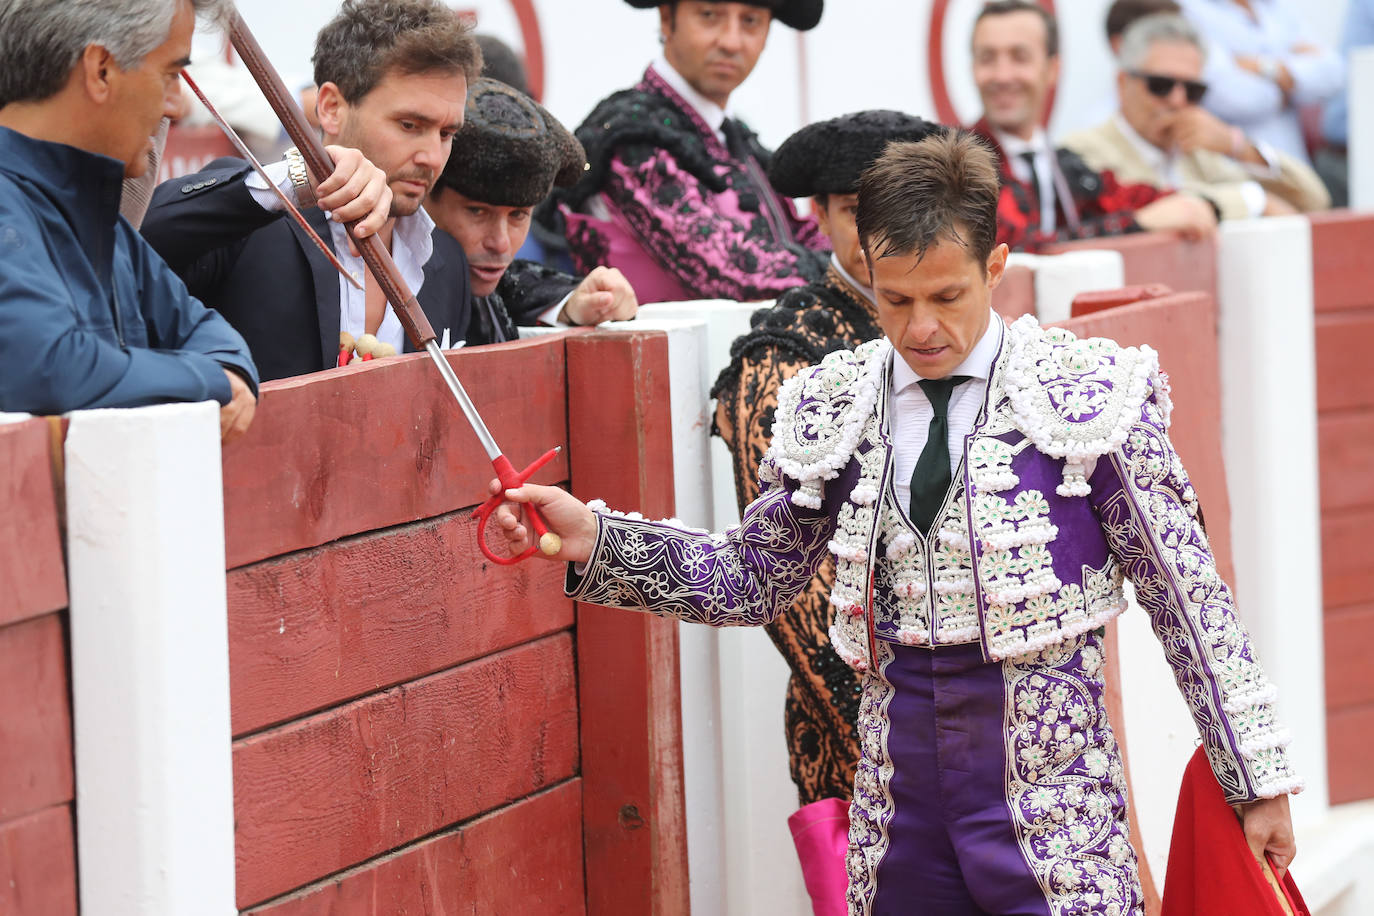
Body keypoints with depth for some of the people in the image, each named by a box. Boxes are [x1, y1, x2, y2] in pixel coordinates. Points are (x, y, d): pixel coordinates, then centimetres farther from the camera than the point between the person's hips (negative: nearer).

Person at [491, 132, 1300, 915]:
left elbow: (1187, 596, -2)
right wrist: (593, 541, -2)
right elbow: (752, 578, 12)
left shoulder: (1086, 397, -5)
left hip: (1052, 812, -3)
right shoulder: (833, 412, 6)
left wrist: (1258, 776, -1)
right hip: (902, 802, 4)